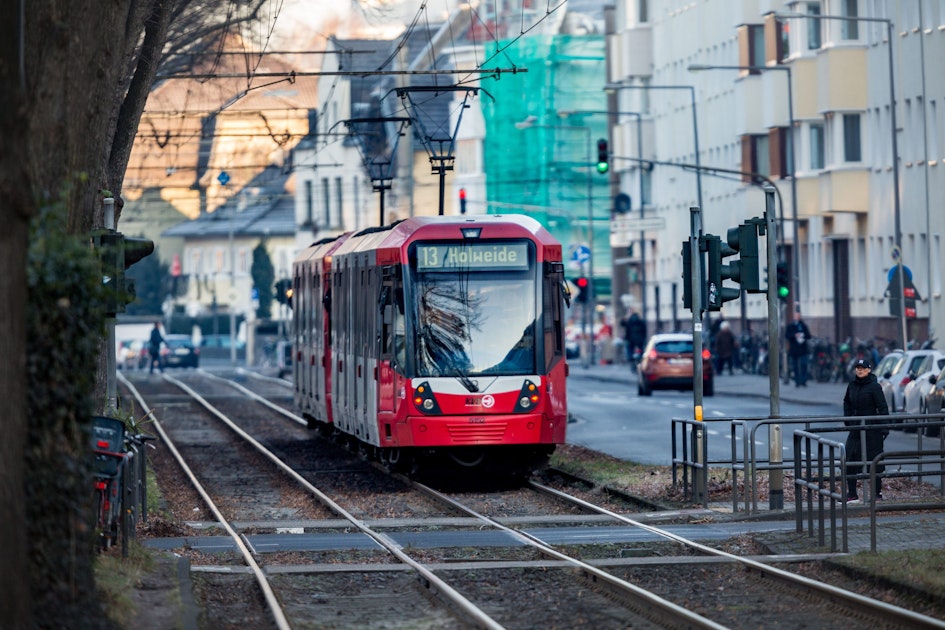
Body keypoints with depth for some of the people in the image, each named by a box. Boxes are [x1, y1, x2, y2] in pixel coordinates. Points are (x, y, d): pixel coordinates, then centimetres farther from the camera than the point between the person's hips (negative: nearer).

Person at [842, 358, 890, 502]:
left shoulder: (874, 386, -11)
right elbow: (847, 402, 24)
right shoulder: (852, 386, 7)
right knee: (850, 459, 0)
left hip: (872, 429, -6)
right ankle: (852, 494, 6)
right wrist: (847, 419, 13)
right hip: (855, 428, 6)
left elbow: (883, 408, -11)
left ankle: (877, 492, 13)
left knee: (874, 460, 3)